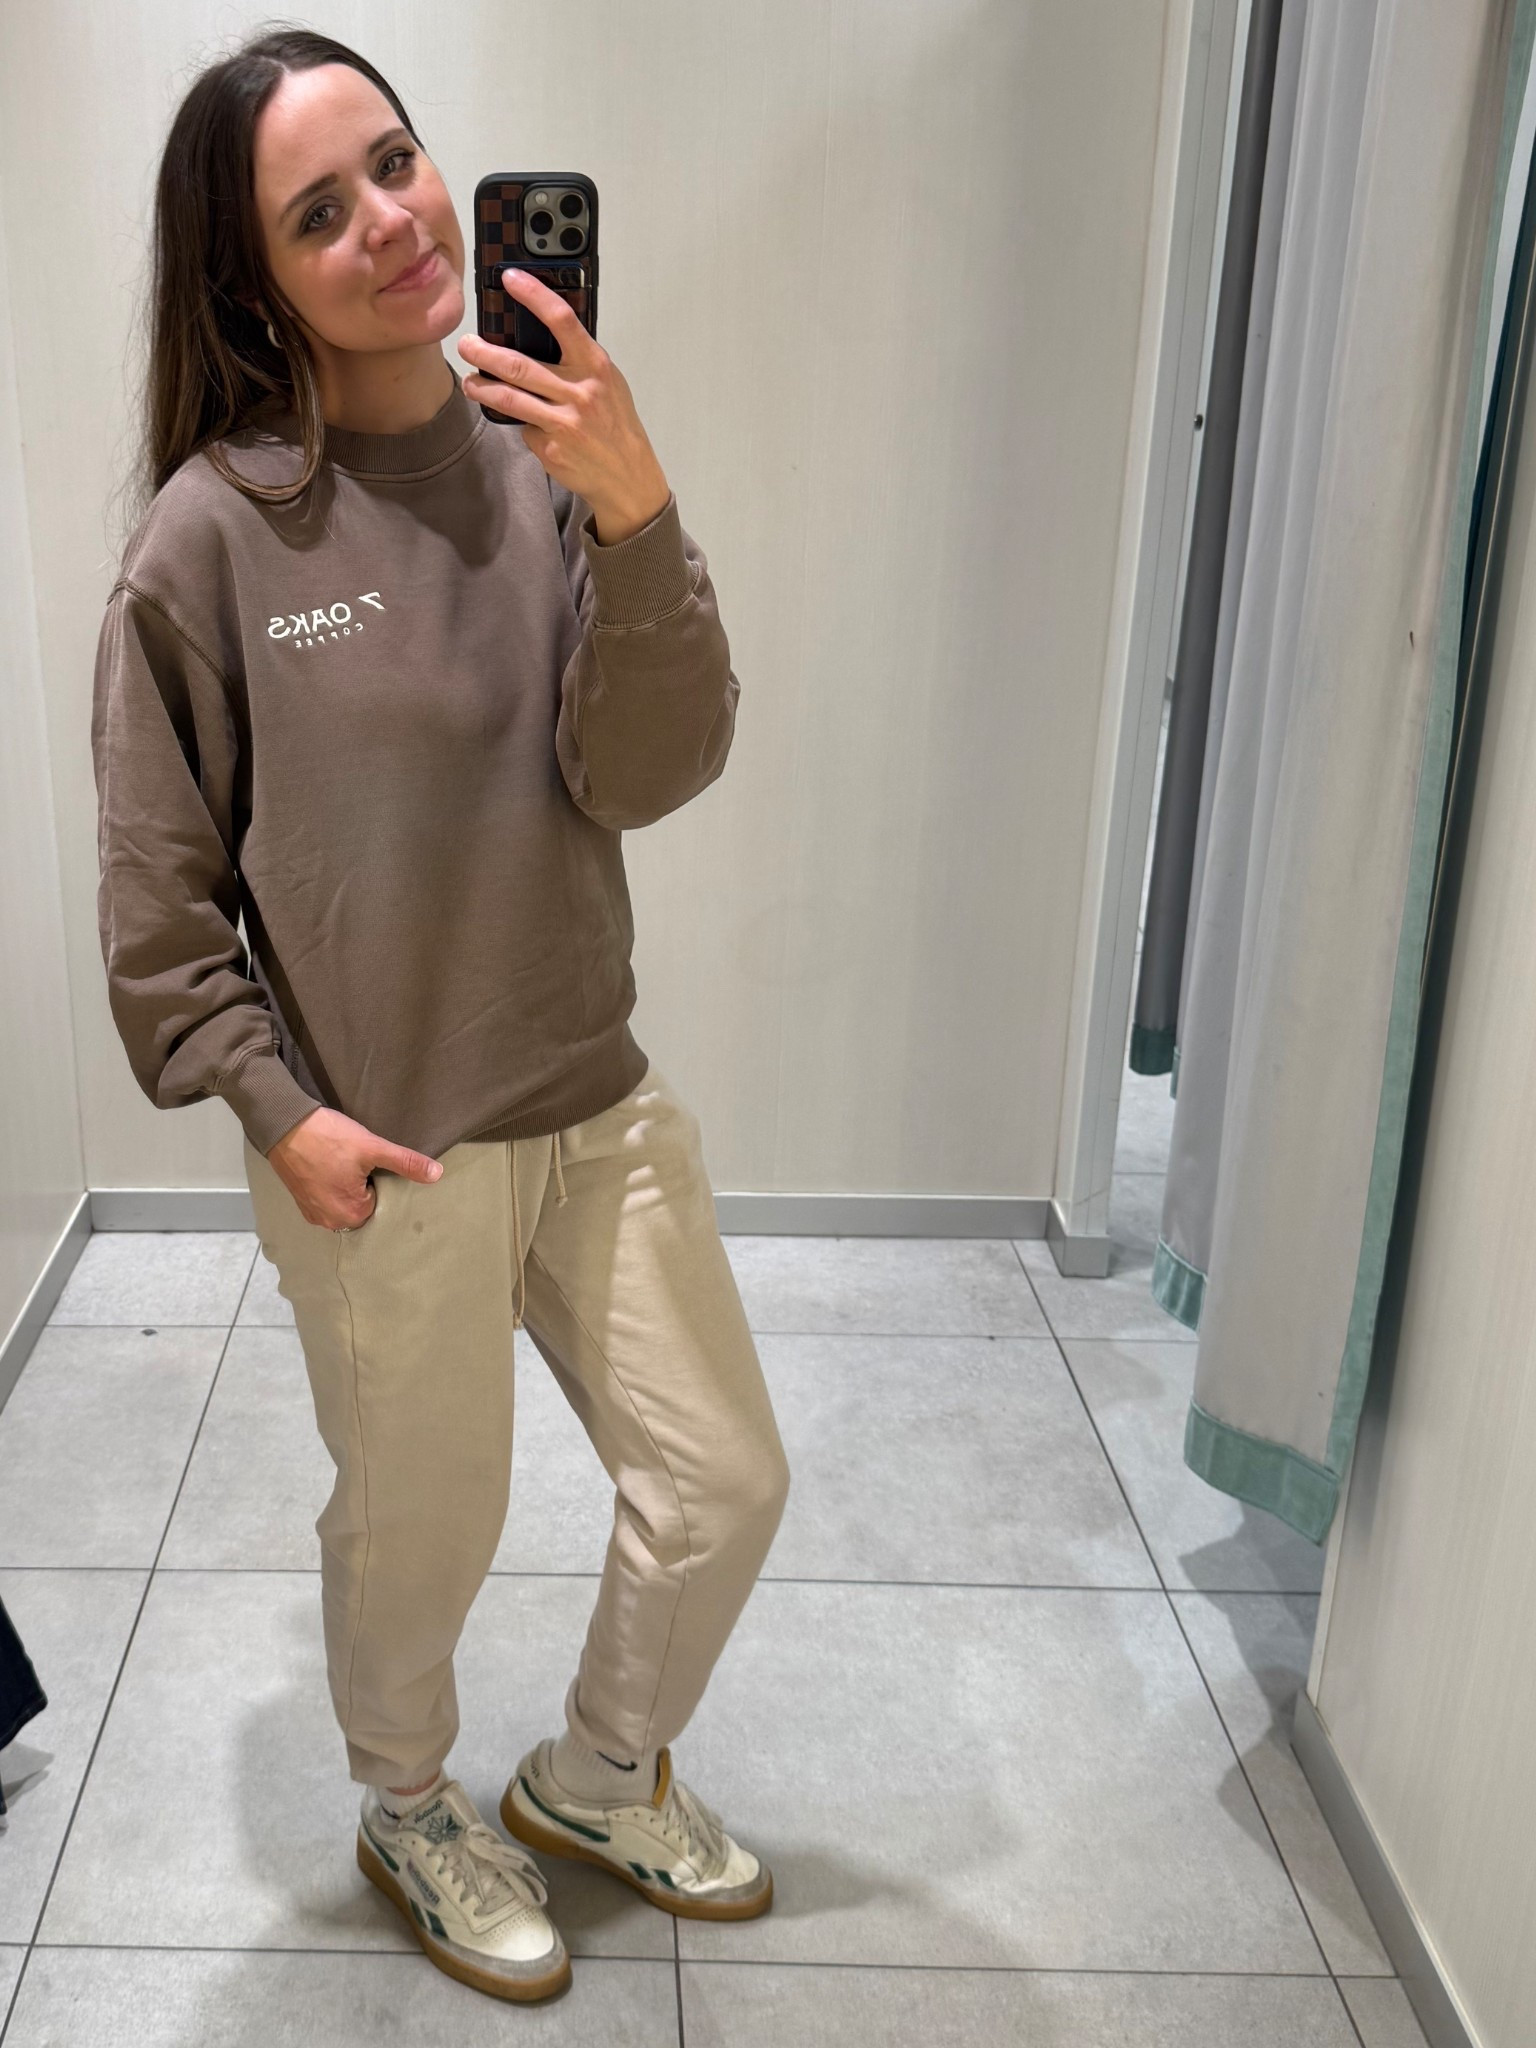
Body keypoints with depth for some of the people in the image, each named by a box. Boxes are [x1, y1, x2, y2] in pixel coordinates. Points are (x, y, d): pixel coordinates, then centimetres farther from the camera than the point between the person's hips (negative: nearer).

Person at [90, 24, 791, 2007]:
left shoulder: (551, 458, -3)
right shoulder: (212, 532, -14)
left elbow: (648, 774, -13)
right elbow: (158, 890, -7)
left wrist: (633, 519, -26)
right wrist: (277, 1108, -10)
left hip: (598, 1106, 5)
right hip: (380, 1157, -4)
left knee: (721, 1486, 15)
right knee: (421, 1528, 16)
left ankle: (596, 1776, 45)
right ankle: (409, 1809, 49)